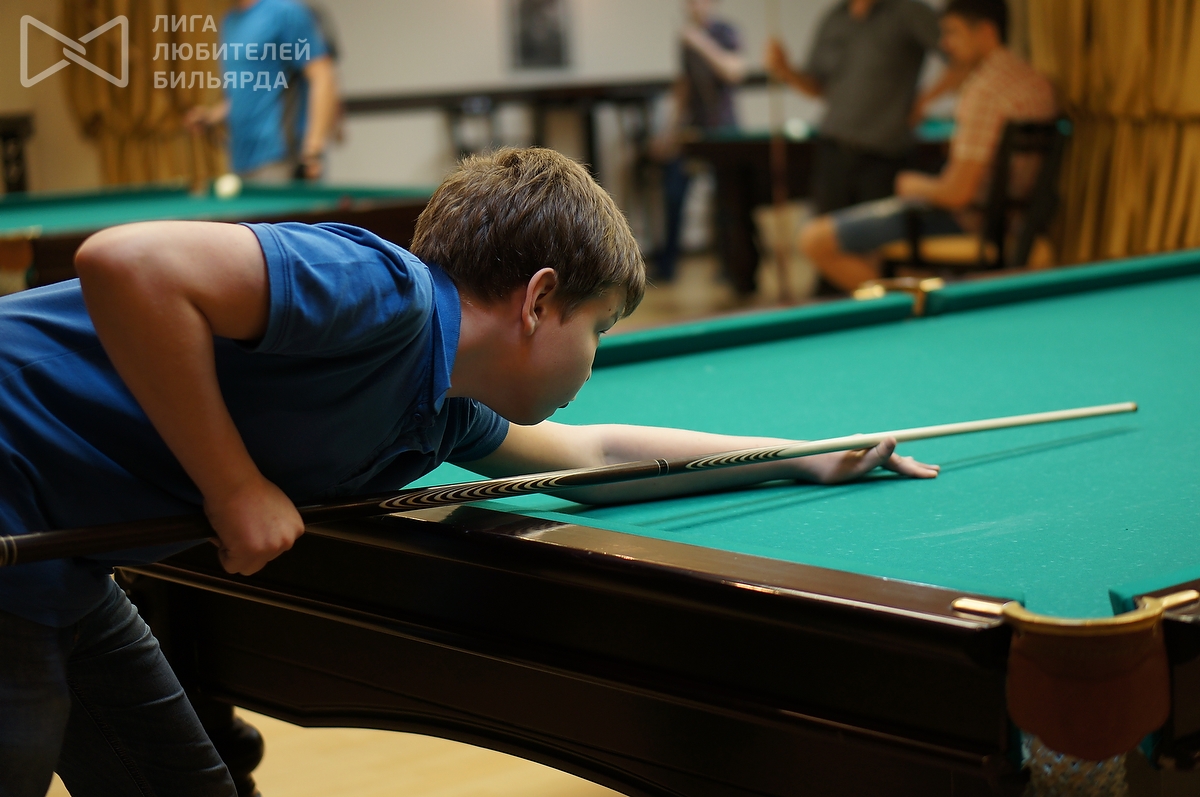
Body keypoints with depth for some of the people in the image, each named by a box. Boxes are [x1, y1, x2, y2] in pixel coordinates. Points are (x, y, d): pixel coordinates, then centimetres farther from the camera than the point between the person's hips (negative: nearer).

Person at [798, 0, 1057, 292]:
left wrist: (915, 185, -4)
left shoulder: (984, 90, -23)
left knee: (815, 239, -10)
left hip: (965, 220, -10)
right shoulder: (1038, 82, 6)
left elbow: (957, 193, -25)